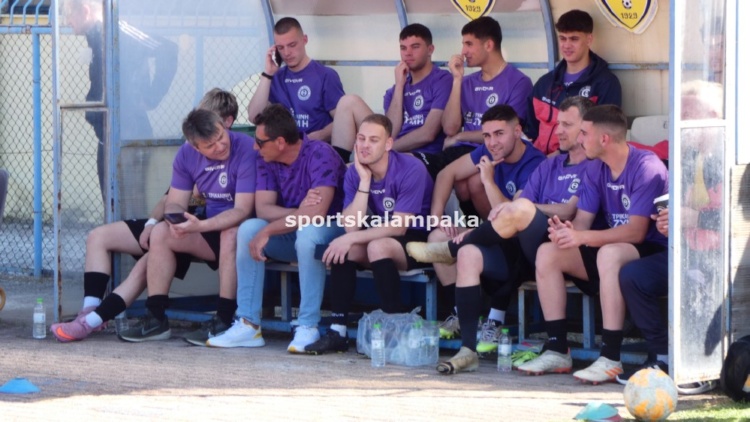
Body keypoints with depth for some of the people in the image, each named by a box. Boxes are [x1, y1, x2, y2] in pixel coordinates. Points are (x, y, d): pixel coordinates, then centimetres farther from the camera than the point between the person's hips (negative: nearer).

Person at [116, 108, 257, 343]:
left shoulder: (245, 150, -23)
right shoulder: (187, 154, -2)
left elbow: (242, 210, -27)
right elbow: (175, 203, 2)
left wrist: (200, 226, -37)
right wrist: (176, 220, -23)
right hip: (213, 229, 6)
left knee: (230, 234, -37)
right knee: (160, 233, -9)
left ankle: (224, 322, -32)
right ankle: (156, 320, -8)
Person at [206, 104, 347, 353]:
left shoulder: (319, 155, -23)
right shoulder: (267, 161, -1)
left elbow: (315, 214, -31)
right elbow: (263, 208, -7)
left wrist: (266, 233, -29)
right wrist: (299, 213, -24)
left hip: (331, 232, -6)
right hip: (292, 233, 6)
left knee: (307, 232, -38)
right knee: (249, 228, -18)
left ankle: (308, 327, -32)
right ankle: (248, 325, -18)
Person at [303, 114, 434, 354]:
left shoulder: (410, 170, -20)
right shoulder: (355, 173, -4)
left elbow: (399, 227, -24)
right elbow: (351, 226, -14)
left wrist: (351, 238, -29)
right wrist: (365, 181, -21)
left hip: (419, 240, -6)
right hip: (383, 235, 6)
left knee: (378, 246, -33)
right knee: (343, 249, -19)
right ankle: (338, 331, -17)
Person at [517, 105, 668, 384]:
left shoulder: (646, 167, -18)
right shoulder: (597, 172, 8)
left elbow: (636, 231, -25)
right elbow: (582, 220, 4)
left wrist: (581, 237, -31)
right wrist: (566, 231, -21)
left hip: (652, 250, -8)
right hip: (616, 247, 8)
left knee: (609, 254, -39)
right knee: (547, 253, -8)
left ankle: (611, 359, -39)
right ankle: (557, 351, -9)